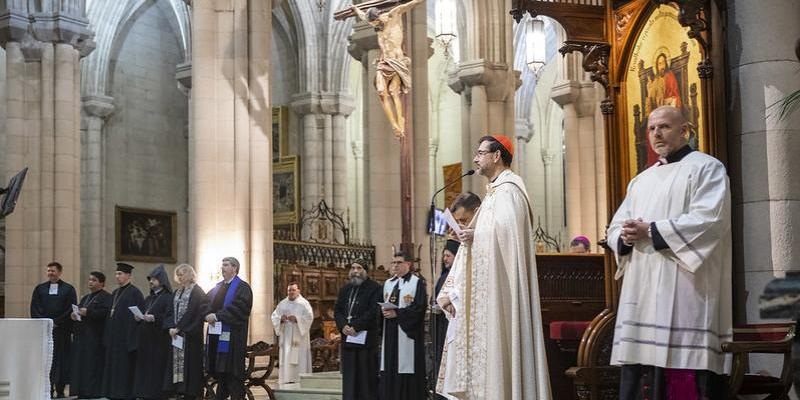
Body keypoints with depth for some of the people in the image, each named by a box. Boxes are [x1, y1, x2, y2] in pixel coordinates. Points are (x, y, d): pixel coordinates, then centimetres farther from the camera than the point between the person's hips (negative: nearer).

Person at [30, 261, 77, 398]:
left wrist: (57, 322, -10)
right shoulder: (39, 288, 11)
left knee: (61, 359, -2)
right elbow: (34, 308, 6)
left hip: (62, 330, -2)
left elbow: (71, 309, -2)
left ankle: (60, 390, 2)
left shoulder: (68, 289, 5)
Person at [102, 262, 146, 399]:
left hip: (126, 336, -8)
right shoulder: (115, 293, 16)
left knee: (124, 367, -5)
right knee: (113, 366, 10)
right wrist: (107, 336, 13)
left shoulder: (134, 292, -10)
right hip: (114, 336, 8)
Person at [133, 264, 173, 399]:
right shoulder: (149, 298, 19)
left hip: (159, 340, -8)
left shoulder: (168, 298, -6)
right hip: (145, 339, 8)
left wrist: (155, 318, -24)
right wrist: (139, 318, 5)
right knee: (144, 368, 5)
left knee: (156, 368, -7)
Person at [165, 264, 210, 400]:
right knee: (176, 362, 4)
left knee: (189, 362, -7)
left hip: (190, 335, -7)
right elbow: (170, 312, 13)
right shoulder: (177, 292, 17)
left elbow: (191, 312, -14)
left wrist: (179, 328, -16)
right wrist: (171, 327, -3)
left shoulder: (197, 291, -6)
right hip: (176, 333, 7)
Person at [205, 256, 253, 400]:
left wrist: (217, 316, -18)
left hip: (232, 334, -7)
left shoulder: (242, 287, -4)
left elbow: (237, 307, -16)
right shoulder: (218, 287, 18)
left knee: (232, 370, -7)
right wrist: (208, 315, -6)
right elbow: (206, 303, 15)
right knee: (219, 368, 7)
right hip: (215, 334, 7)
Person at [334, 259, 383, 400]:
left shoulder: (375, 288, -2)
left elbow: (373, 312, -12)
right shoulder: (345, 289, 19)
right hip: (347, 338, 6)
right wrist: (343, 326, -6)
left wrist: (356, 327, -15)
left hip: (366, 338, -6)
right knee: (349, 376, 6)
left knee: (366, 377, -6)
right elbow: (337, 310, 13)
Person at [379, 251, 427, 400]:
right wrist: (384, 310, -6)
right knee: (389, 367, 2)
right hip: (390, 332, 6)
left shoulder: (417, 282, -3)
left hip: (407, 331, -6)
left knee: (405, 366, -7)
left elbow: (420, 307, -12)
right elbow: (381, 304, 18)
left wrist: (397, 313, -16)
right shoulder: (388, 283, 17)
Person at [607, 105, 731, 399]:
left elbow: (709, 219, -13)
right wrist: (626, 236, -5)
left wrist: (651, 231, -13)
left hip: (683, 290, -7)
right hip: (641, 292, 7)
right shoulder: (641, 181, 24)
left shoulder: (706, 168, 3)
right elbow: (615, 227, 20)